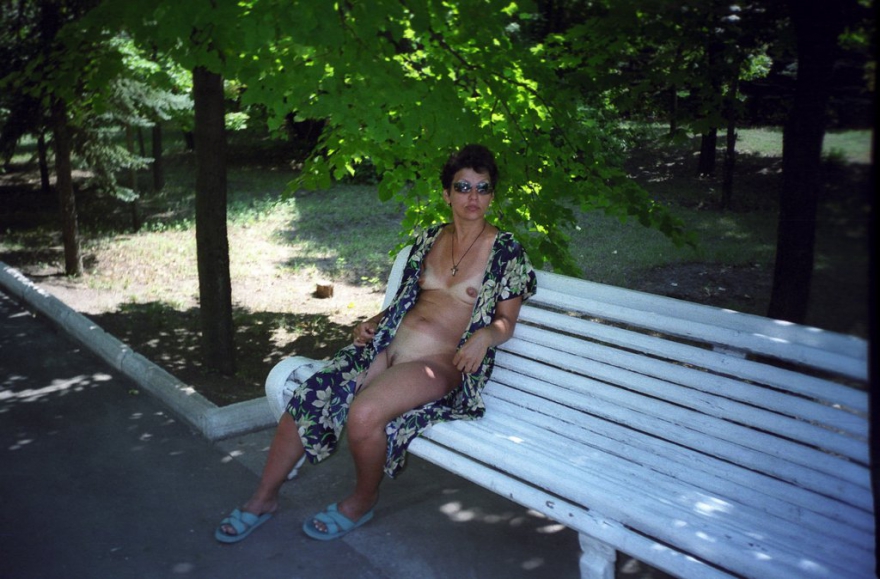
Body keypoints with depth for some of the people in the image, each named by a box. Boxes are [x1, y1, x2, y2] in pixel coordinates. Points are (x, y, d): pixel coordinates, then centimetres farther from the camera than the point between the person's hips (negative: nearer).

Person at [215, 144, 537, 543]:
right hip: (387, 346, 5)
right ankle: (264, 498, 8)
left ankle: (362, 501, 1)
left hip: (439, 364, -5)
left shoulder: (506, 252, 2)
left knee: (364, 414, -31)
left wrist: (484, 336, -17)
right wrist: (372, 322, 7)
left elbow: (506, 322, 4)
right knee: (307, 399, -13)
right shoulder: (429, 240, 15)